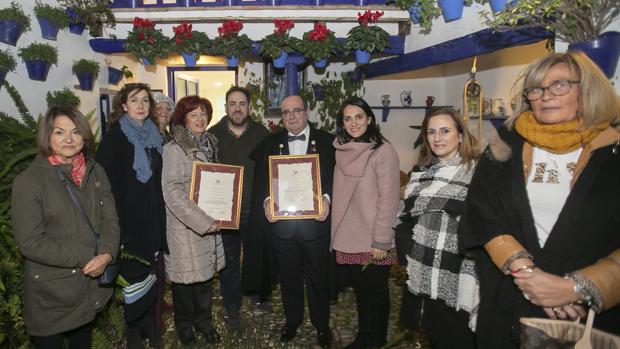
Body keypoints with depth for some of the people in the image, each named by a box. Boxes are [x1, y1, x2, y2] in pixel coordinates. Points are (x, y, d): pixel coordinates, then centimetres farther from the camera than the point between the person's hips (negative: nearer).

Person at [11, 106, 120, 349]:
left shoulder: (95, 172, 4)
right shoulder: (29, 181, -12)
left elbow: (110, 219, 2)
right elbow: (30, 242, -16)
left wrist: (106, 254, -16)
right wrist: (85, 257, -19)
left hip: (93, 285, 4)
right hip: (51, 294, -4)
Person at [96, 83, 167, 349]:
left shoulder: (154, 135, 10)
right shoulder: (115, 137, -6)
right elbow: (106, 182, -12)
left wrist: (161, 215, 10)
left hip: (153, 218, 5)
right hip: (129, 219, -5)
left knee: (150, 273, 14)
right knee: (134, 275, 4)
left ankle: (150, 326, 31)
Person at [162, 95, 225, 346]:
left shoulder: (211, 144, 9)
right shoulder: (174, 149, -10)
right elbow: (172, 192, -17)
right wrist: (202, 222, -19)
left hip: (210, 224, 5)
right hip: (185, 227, -5)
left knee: (206, 275, 14)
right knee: (185, 279, 7)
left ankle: (203, 321, 35)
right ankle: (185, 327, 30)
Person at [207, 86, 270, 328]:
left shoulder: (261, 133, 1)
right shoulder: (213, 135, -1)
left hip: (256, 209, 1)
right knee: (229, 261, 12)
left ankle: (256, 293, 40)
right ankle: (231, 307, 29)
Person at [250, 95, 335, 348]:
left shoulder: (326, 141, 0)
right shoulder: (271, 143, 6)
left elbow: (335, 176, -5)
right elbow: (261, 177, 0)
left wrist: (326, 199, -22)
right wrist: (266, 201, -17)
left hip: (315, 221, -2)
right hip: (282, 222, 2)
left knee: (317, 277, 14)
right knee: (288, 277, 18)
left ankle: (321, 325, 34)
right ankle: (292, 320, 39)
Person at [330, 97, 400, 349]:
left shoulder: (383, 150, -13)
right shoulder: (341, 150, 6)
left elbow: (389, 200, -15)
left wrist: (381, 241, -16)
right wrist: (335, 233, 7)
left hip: (373, 242, -5)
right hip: (347, 239, 6)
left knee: (375, 291, 12)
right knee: (359, 290, 20)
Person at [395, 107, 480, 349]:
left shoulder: (477, 171, -11)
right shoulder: (421, 171, 9)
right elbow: (405, 216, 14)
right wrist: (405, 256, 8)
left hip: (458, 276, -5)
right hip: (426, 275, 6)